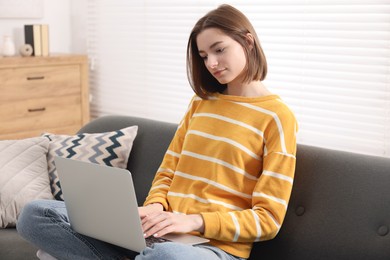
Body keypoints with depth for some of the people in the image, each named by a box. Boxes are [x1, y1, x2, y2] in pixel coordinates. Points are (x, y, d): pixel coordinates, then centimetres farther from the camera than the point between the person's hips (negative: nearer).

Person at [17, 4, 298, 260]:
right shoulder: (200, 102, 19)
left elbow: (268, 219, -6)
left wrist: (195, 221, -19)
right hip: (162, 230, 7)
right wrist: (154, 207, -6)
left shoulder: (278, 117, -1)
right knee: (36, 215, -11)